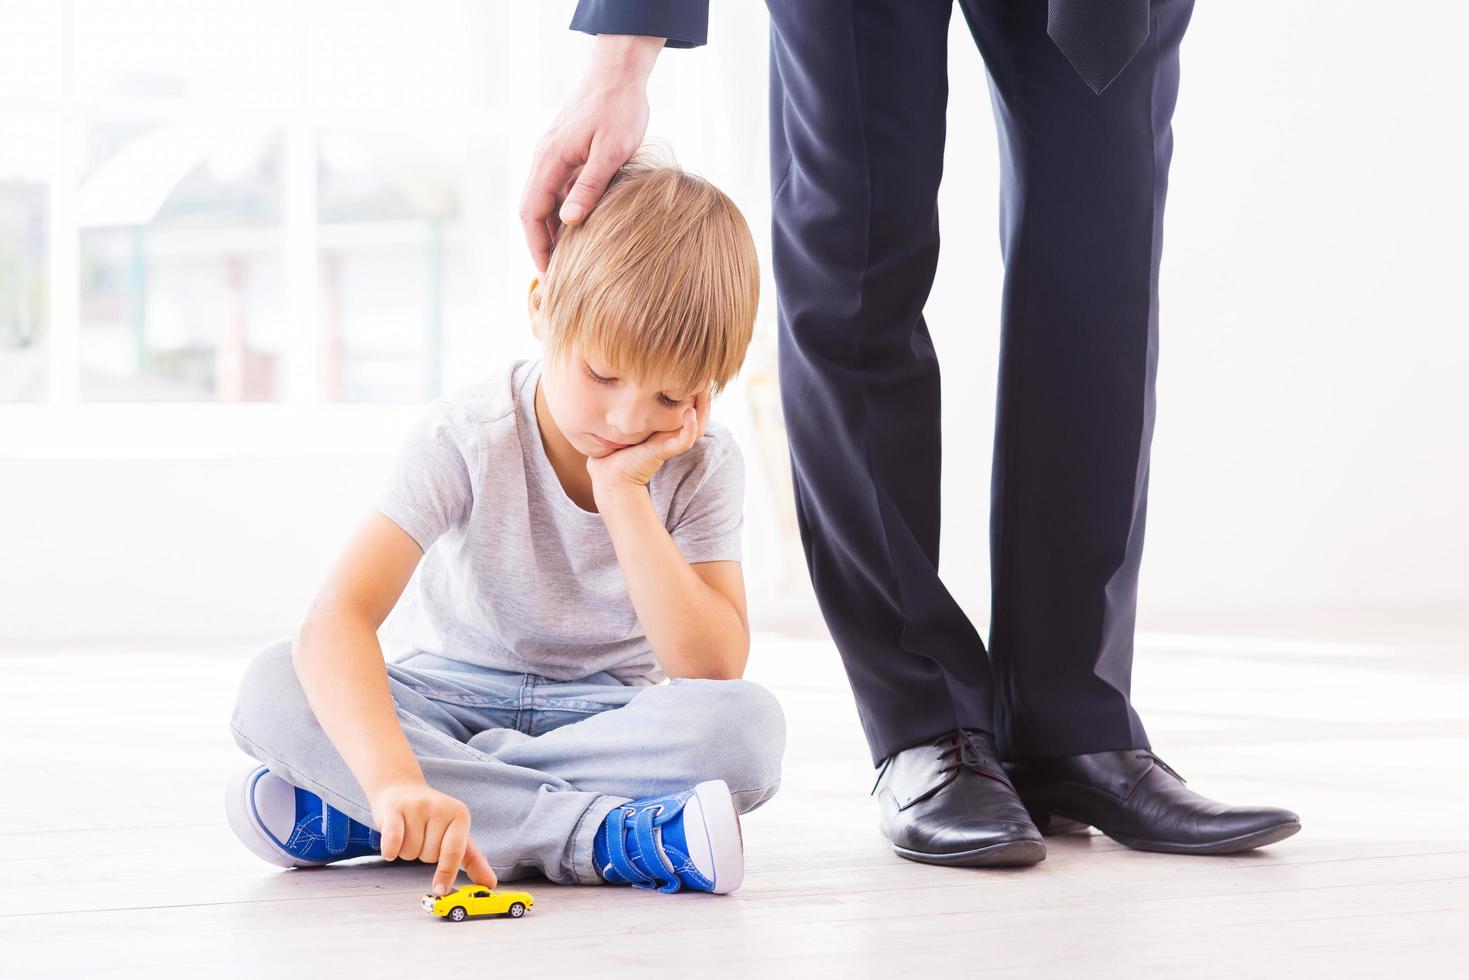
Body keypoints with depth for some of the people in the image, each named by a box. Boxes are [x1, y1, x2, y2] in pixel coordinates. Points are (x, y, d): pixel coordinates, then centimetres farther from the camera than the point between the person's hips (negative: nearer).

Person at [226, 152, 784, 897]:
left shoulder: (701, 466, -12)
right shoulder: (466, 441, -19)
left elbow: (712, 671, -22)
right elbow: (337, 618, -32)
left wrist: (623, 494, -27)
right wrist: (394, 778, -50)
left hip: (606, 718, 1)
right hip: (448, 703, -1)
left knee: (747, 726, -32)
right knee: (271, 689, -29)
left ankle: (341, 814, -29)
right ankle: (603, 838, -36)